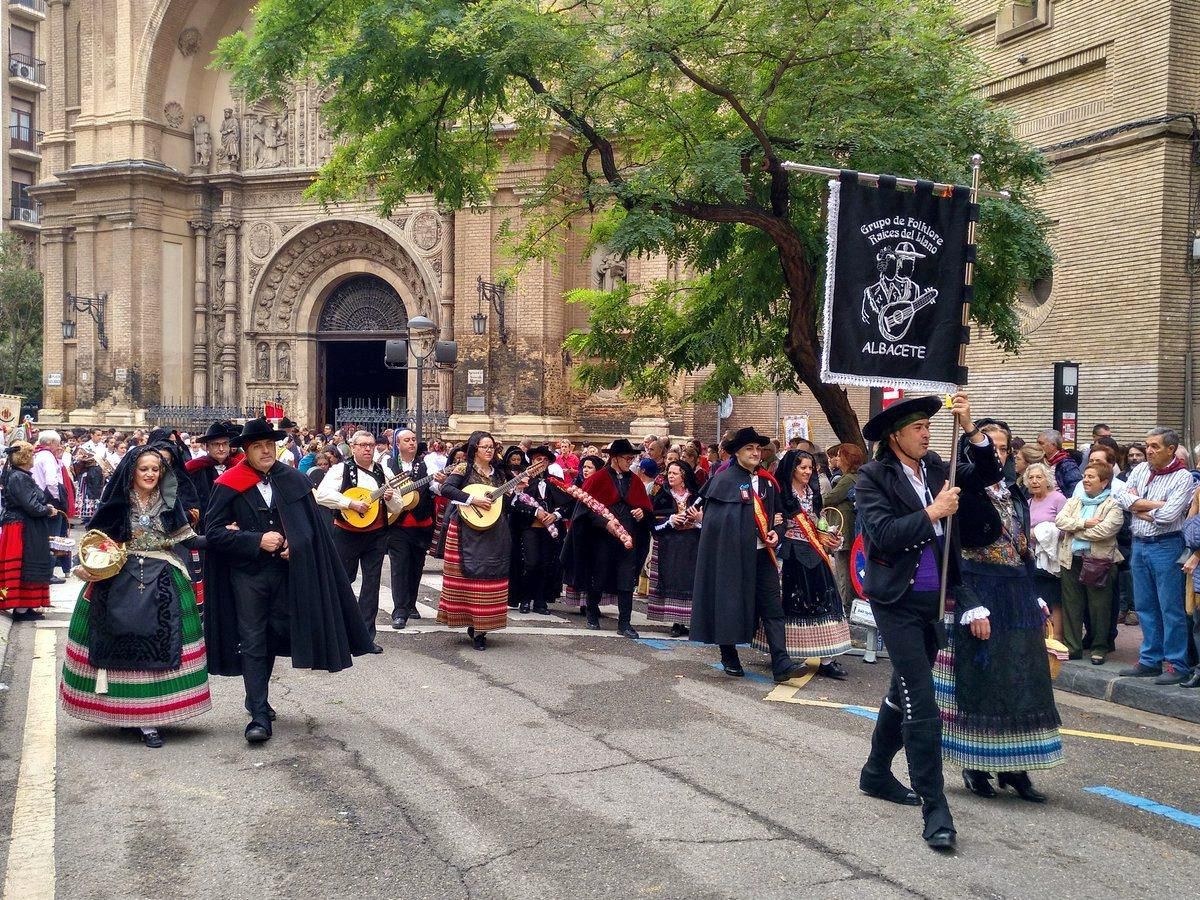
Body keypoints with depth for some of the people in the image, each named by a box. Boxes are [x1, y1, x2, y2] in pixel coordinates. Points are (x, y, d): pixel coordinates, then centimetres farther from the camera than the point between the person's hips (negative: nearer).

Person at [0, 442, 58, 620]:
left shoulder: (20, 476, 13)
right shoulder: (19, 478, -18)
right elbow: (31, 506, -22)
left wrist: (45, 507, 6)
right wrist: (48, 510, -7)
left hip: (26, 529, 10)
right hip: (23, 530, -10)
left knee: (26, 569, 13)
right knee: (24, 568, -4)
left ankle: (23, 605, 18)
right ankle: (21, 608, 1)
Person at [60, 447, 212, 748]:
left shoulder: (170, 503, 6)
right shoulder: (117, 504, 2)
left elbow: (185, 539, 4)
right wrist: (87, 567, -12)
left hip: (161, 584, 1)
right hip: (120, 583, -1)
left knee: (157, 645, -5)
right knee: (124, 642, -1)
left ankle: (149, 719, -2)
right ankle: (123, 712, 12)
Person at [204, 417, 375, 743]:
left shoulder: (294, 481, 3)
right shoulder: (229, 486, -7)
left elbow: (313, 525, 9)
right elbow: (213, 531, -8)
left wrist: (295, 546, -10)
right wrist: (257, 541, -17)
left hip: (285, 570, 3)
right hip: (247, 574, -3)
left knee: (274, 637, 14)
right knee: (252, 643, -2)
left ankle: (258, 699, 34)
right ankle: (259, 717, -2)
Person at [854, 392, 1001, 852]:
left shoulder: (935, 466, 6)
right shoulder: (873, 477, -11)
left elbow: (988, 474, 3)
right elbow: (882, 533, -21)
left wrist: (969, 428, -7)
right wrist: (933, 513, -22)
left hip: (933, 598, 7)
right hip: (898, 602, -7)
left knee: (904, 691, 20)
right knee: (921, 704, -9)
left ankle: (876, 774, 38)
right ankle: (934, 808, -5)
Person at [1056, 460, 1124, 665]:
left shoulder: (1113, 505, -3)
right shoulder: (1074, 501, 15)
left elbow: (1104, 530, -18)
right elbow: (1060, 520, 0)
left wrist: (1073, 529, -9)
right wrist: (1084, 523, -14)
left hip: (1099, 562, -5)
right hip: (1072, 561, 5)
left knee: (1099, 607, 3)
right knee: (1071, 605, 8)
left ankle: (1100, 647, 15)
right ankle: (1072, 647, 15)